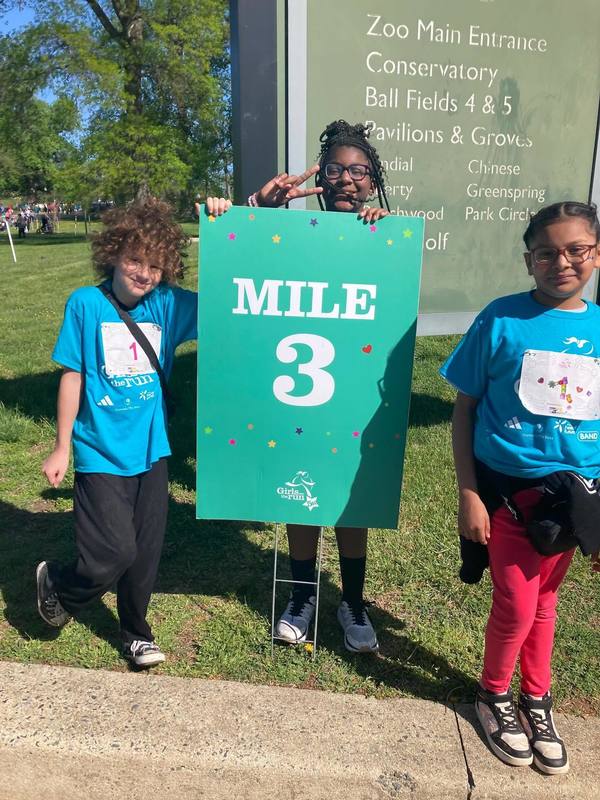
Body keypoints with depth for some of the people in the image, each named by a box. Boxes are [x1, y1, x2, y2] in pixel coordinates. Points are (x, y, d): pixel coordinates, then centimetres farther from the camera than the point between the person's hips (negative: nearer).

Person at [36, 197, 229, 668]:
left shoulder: (167, 304, -1)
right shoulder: (86, 304, -7)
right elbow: (73, 377, -3)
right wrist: (62, 448, 1)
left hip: (150, 450, 3)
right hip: (101, 452, -3)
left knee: (146, 551, 12)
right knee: (115, 552, -6)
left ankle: (136, 630, 39)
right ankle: (56, 583, 28)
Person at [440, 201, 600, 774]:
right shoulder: (502, 320, -9)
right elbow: (465, 409, -5)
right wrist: (468, 494, -9)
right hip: (508, 489, -2)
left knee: (543, 602, 17)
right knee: (516, 606, 5)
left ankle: (536, 700, 42)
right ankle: (494, 695, 35)